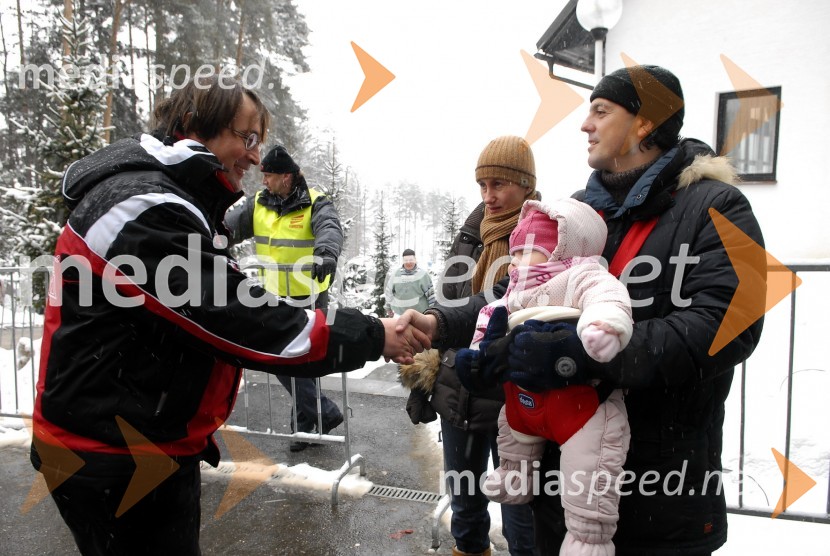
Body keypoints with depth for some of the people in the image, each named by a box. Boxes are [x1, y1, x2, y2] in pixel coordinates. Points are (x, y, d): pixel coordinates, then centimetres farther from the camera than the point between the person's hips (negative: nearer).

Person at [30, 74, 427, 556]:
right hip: (116, 461, -10)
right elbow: (237, 322, -26)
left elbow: (219, 307, 16)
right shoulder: (145, 209, -22)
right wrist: (371, 337, -20)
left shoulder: (163, 200, 12)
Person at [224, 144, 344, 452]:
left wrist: (326, 253, -53)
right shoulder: (258, 203, 3)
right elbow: (230, 225, -4)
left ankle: (305, 422, 22)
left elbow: (330, 228, -31)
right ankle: (326, 414, 20)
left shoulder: (315, 203, -12)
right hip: (275, 299, 6)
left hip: (309, 299, -6)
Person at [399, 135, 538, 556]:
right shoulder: (469, 237, 5)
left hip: (516, 403, -5)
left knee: (519, 516, 9)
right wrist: (423, 377, 10)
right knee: (463, 499, 24)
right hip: (459, 394, 6)